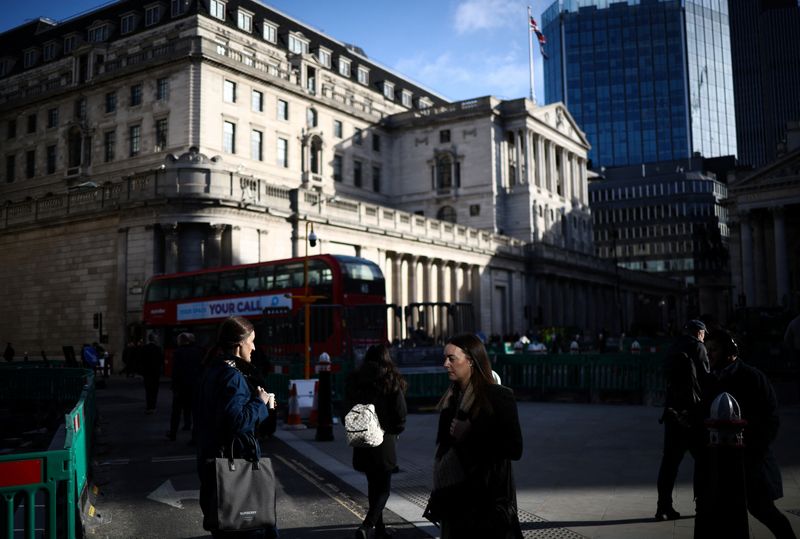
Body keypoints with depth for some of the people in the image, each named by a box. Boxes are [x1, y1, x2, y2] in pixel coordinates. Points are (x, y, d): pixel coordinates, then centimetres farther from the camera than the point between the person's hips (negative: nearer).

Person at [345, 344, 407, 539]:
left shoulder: (354, 381, 4)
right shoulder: (391, 381, -8)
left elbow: (350, 410, 9)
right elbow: (401, 414, -9)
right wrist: (395, 431, 9)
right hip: (384, 441, -4)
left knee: (373, 484, 19)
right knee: (383, 488, 3)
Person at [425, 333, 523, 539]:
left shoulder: (499, 396, -11)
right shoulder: (452, 398, 7)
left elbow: (514, 449, -14)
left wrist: (470, 434, -18)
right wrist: (439, 498, 14)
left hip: (488, 498, -5)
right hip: (455, 498, 6)